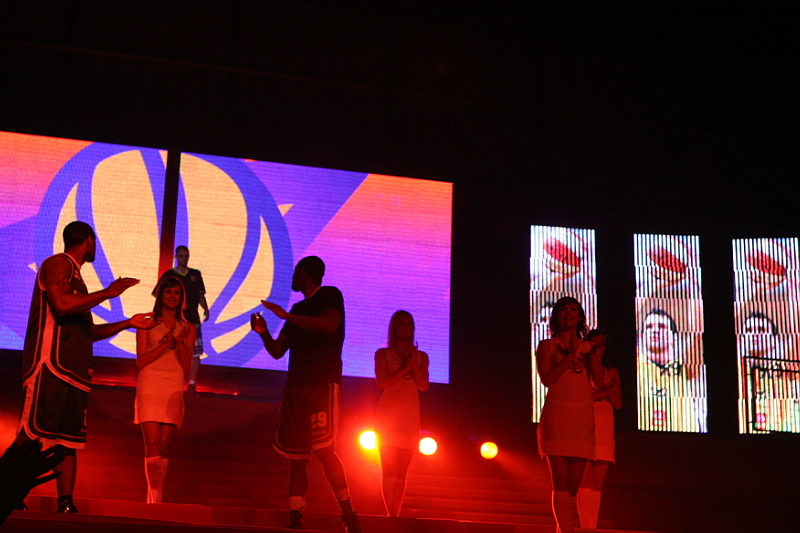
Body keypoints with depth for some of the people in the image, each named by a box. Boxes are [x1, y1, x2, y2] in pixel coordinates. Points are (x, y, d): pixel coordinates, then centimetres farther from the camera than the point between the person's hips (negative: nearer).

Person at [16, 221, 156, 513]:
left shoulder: (75, 275, 27)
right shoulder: (58, 264, -1)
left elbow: (87, 331, 31)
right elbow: (62, 304, -19)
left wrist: (128, 323, 33)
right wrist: (108, 292, -12)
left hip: (73, 372, 10)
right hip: (51, 365, -10)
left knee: (70, 439, 3)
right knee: (32, 435, -15)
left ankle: (65, 505, 1)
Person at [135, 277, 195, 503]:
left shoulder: (187, 328, 13)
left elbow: (186, 367, 7)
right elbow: (141, 361, 0)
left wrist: (180, 343, -9)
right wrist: (164, 344, -12)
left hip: (174, 389, 2)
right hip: (150, 386, -2)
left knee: (165, 447, 0)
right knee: (153, 445, -11)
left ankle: (153, 500, 7)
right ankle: (156, 500, -16)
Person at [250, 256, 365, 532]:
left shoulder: (329, 295, 2)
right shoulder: (298, 310, 23)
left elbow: (330, 325, -20)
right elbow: (277, 351, 22)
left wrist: (287, 316, -18)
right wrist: (263, 332, 2)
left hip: (324, 385, -8)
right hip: (296, 388, 8)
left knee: (324, 450, -16)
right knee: (297, 456, 3)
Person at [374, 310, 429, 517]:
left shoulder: (421, 356, 14)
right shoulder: (383, 354, 7)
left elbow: (423, 386, 1)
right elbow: (381, 382, -6)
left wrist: (414, 362, -8)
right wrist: (405, 368, -10)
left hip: (410, 415, 3)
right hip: (389, 412, -3)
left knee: (402, 471, 1)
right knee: (389, 469, -8)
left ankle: (395, 516, 0)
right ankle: (391, 515, -11)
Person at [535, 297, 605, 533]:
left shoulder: (589, 346, 16)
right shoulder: (547, 346, 9)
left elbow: (598, 382, 4)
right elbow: (547, 379, -6)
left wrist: (594, 353, -7)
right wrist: (571, 355, -11)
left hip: (582, 418, 3)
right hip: (556, 416, -3)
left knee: (573, 485, 0)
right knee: (560, 483, -10)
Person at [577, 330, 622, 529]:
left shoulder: (611, 372, 19)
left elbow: (618, 403, 10)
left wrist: (610, 387, -7)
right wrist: (604, 393, -8)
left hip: (604, 429, 4)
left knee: (598, 482, 0)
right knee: (585, 481, -11)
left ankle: (593, 528, -1)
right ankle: (586, 528, -14)